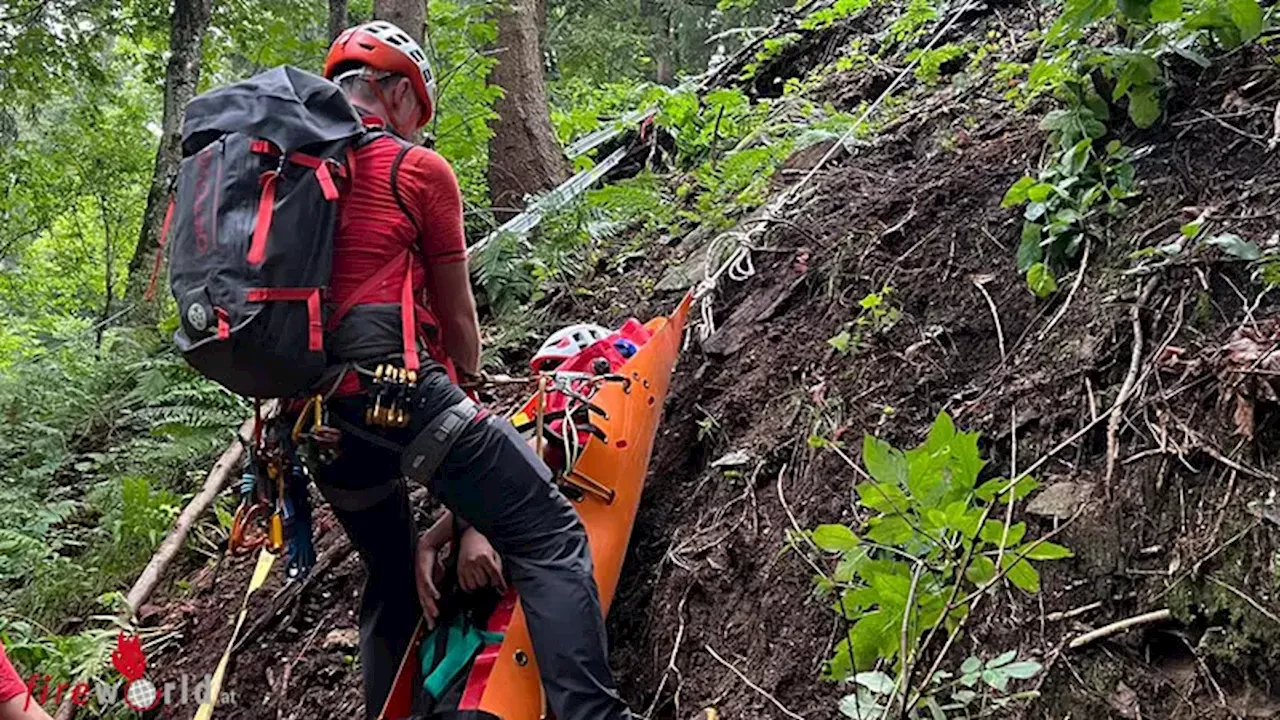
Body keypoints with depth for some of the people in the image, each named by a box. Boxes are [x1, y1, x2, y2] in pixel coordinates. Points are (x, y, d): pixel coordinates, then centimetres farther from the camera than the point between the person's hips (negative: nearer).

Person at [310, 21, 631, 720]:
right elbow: (459, 321, 7)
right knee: (550, 536, -6)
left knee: (391, 582, 23)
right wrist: (459, 394, 26)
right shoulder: (418, 168, 2)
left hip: (313, 416, 8)